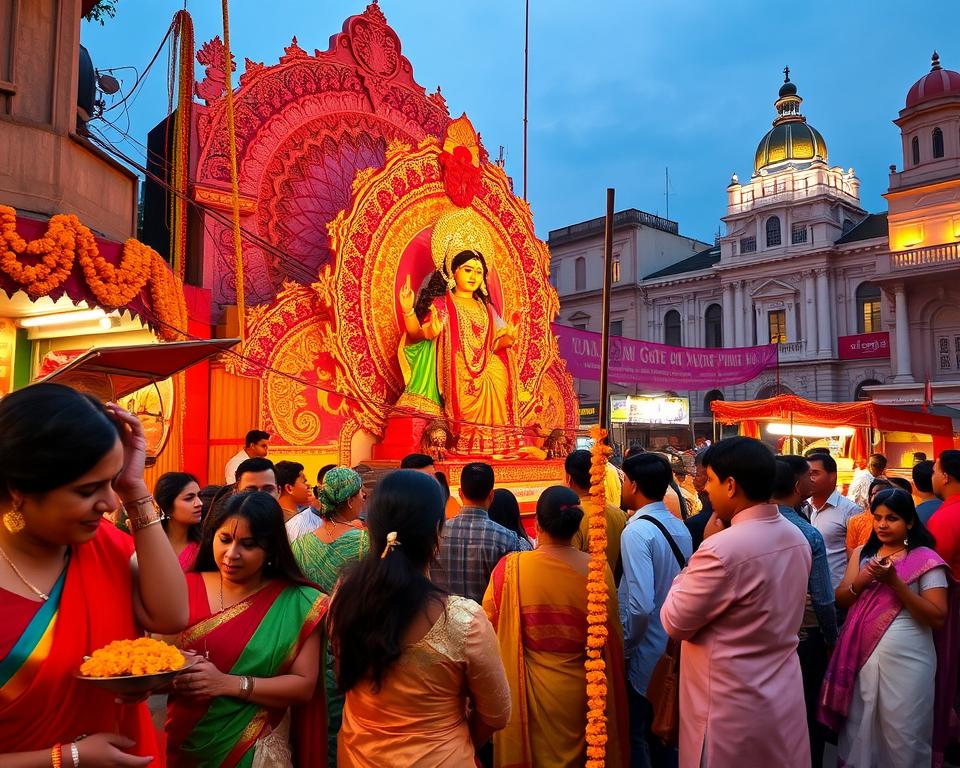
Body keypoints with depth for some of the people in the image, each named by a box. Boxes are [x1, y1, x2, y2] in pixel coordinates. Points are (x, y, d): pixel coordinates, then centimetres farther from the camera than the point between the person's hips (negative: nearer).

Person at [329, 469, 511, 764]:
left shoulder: (343, 597, -16)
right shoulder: (464, 619, -28)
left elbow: (346, 679, 1)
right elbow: (496, 716, -12)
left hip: (357, 755, 4)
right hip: (436, 760, -3)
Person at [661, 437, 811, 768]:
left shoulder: (722, 549, -27)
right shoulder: (797, 537, 1)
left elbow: (675, 623, -17)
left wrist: (686, 575, -2)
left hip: (732, 705, -8)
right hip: (784, 693, 8)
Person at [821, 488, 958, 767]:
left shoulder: (925, 559, -7)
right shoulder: (863, 553, 9)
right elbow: (840, 599, 7)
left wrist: (895, 582, -21)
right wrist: (862, 580, -12)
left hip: (906, 661, -4)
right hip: (862, 656, 4)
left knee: (902, 739, 8)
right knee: (859, 733, 15)